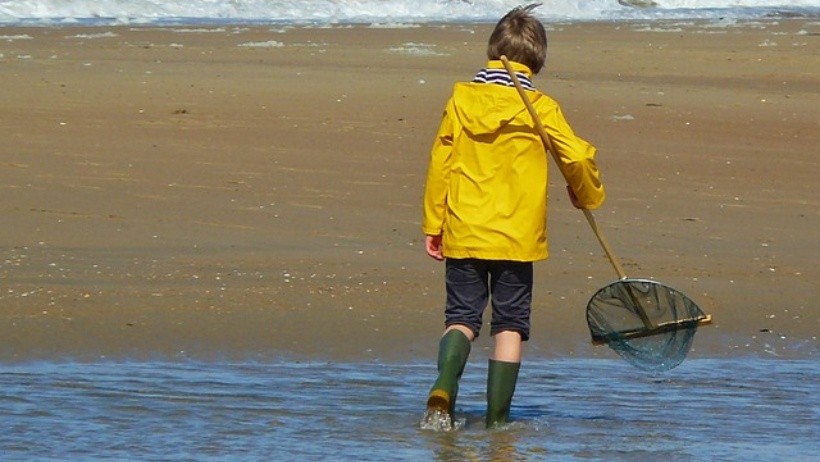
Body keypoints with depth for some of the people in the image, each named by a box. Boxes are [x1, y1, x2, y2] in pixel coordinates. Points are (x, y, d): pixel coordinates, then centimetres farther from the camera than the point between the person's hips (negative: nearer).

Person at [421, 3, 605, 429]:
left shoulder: (461, 98, 1)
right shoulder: (540, 107, -5)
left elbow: (440, 163, 2)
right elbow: (577, 157, -4)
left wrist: (432, 225, 9)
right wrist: (588, 196, 18)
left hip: (463, 234, 2)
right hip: (517, 235, -2)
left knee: (462, 317, 9)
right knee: (509, 325, 7)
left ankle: (444, 386, -18)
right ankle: (497, 417, 3)